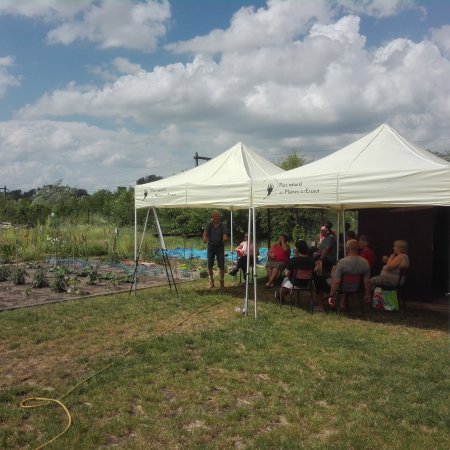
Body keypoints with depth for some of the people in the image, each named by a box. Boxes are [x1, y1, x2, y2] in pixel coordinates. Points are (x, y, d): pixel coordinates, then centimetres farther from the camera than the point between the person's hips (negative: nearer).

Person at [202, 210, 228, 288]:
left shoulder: (223, 225, 0)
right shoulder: (209, 224, 1)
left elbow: (225, 234, -13)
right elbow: (205, 232, -13)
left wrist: (225, 237, -38)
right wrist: (205, 238, -36)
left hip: (220, 246, -1)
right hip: (211, 246, 1)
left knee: (221, 266, -3)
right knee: (209, 265, 2)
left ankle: (221, 281, 11)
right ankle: (211, 281, 18)